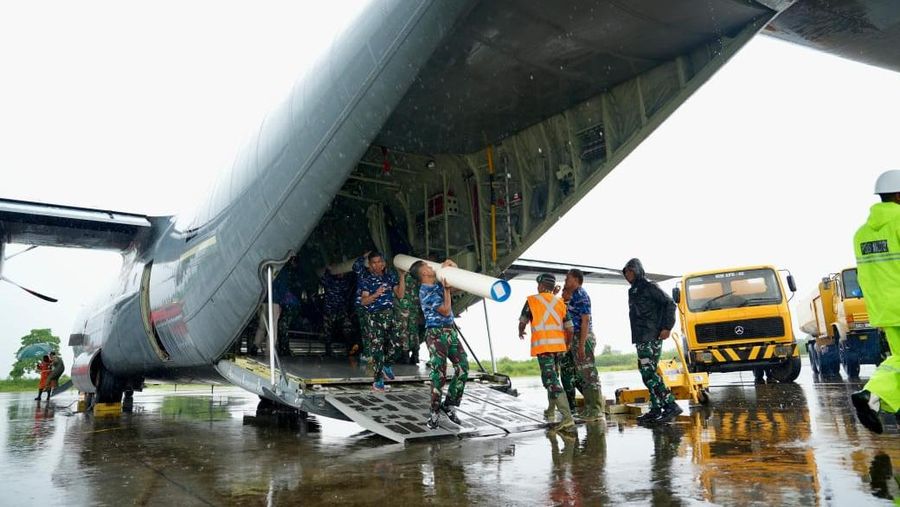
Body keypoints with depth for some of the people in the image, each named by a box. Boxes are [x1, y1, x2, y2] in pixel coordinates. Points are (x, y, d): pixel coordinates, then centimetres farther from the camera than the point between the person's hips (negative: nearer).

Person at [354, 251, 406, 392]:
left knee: (393, 344, -1)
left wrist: (402, 276, -6)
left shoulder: (390, 275, 7)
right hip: (373, 317, -4)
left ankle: (387, 366, 31)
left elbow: (400, 294, 2)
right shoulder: (366, 278, -3)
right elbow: (363, 301, -7)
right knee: (377, 347, -6)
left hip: (389, 315, 4)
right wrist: (376, 294, -24)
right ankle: (378, 381, 3)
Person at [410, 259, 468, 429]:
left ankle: (449, 404, 13)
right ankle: (435, 413, 1)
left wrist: (449, 264, 3)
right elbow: (446, 311, -17)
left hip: (450, 331, 8)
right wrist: (447, 289, -12)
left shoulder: (438, 284, 12)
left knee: (463, 367, 1)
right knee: (439, 375, -10)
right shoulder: (426, 293, -13)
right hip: (436, 334, -8)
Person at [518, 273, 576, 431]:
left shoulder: (532, 300, 0)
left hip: (543, 345, -5)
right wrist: (567, 344, 22)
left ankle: (567, 417, -18)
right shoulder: (560, 303, 10)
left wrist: (521, 333, 33)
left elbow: (522, 321, 11)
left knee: (551, 381, -9)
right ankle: (550, 410, 36)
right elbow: (569, 328, 7)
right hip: (559, 345, 5)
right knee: (553, 377, 23)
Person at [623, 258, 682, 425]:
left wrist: (667, 327, -16)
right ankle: (656, 409, 13)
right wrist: (636, 335, 13)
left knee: (648, 373, -14)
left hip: (651, 337, -9)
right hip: (640, 339, 9)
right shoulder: (633, 291, 19)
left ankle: (671, 406, -10)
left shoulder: (649, 287, -6)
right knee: (647, 373, 8)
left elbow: (669, 304, -11)